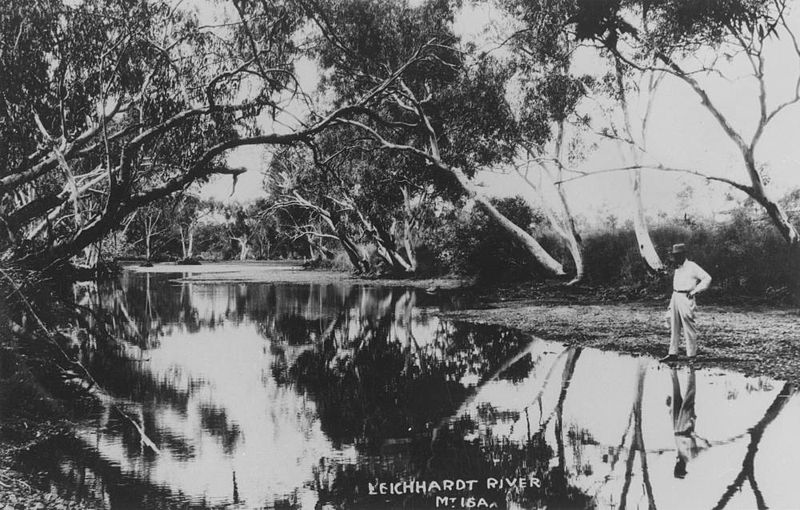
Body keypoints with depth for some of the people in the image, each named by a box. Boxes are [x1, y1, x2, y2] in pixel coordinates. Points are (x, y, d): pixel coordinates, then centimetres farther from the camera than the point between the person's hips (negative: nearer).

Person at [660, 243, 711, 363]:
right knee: (674, 327, 7)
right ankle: (673, 354, 10)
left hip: (686, 298, -8)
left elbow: (707, 278, -11)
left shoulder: (692, 267, -8)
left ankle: (692, 355, 4)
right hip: (675, 297, 8)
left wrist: (695, 290, -14)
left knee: (689, 328, -3)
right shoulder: (677, 268, 15)